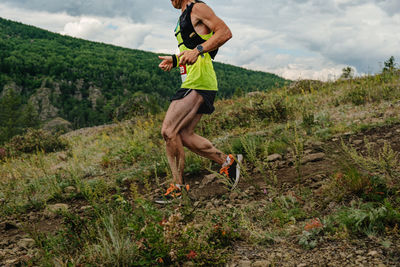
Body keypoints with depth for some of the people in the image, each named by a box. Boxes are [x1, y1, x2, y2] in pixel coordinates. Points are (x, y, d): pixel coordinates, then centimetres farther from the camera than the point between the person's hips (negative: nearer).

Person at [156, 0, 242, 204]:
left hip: (199, 83, -10)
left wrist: (197, 50, -24)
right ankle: (227, 162, 15)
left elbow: (225, 32, -14)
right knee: (184, 136, 6)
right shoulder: (184, 17, 26)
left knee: (168, 131, -12)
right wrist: (175, 60, 16)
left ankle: (178, 187, -1)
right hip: (192, 82, 10)